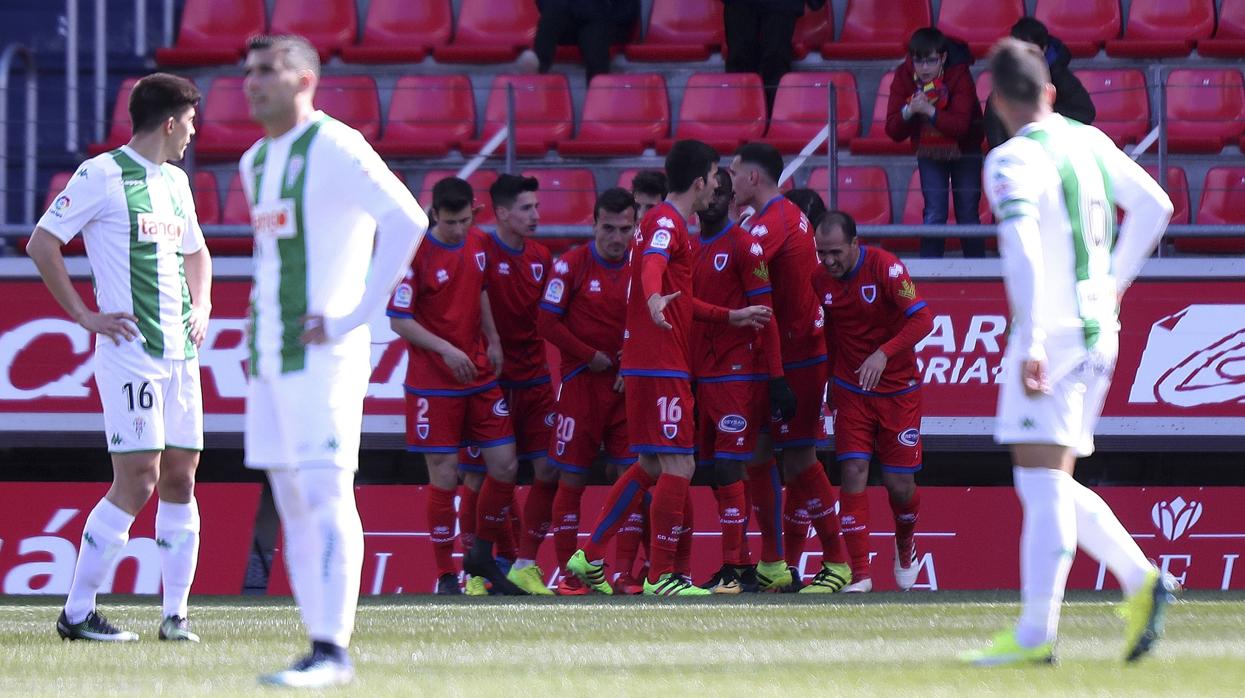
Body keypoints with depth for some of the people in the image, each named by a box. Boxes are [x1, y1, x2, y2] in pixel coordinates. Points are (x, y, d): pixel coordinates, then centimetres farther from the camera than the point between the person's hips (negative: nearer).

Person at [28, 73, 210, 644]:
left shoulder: (175, 182, 17)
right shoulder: (102, 175, -7)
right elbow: (42, 245, -8)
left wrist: (201, 307, 16)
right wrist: (85, 316, -9)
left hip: (180, 353, 8)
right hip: (130, 352, -8)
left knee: (180, 478, 4)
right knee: (137, 480, -11)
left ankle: (175, 613, 9)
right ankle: (77, 612, -5)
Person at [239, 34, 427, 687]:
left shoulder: (335, 148, -9)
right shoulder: (256, 161, 17)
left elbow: (408, 220, -20)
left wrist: (354, 315, -20)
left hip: (321, 356, -9)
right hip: (268, 359, 9)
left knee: (324, 494, -12)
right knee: (291, 504, 6)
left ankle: (333, 651, -15)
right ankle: (321, 649, 7)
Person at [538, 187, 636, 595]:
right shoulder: (573, 264, -6)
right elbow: (548, 322, -8)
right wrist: (590, 357, -9)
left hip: (625, 387, 4)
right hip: (581, 382, -4)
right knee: (572, 479, -1)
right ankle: (567, 572, 4)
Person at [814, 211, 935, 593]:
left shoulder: (884, 267, -17)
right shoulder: (821, 279, -2)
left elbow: (922, 318, -23)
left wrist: (884, 353, -34)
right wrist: (832, 379, 14)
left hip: (898, 389, -3)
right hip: (851, 390, 3)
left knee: (900, 483, 0)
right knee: (853, 473, -11)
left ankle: (905, 547, 33)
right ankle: (860, 573, -10)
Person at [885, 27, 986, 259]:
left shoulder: (958, 75, -24)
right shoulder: (904, 77, -17)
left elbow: (960, 126, -34)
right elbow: (893, 131, -19)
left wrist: (930, 111, -47)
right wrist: (908, 111, -39)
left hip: (964, 151, -1)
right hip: (929, 152, 1)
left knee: (967, 212, 3)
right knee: (934, 213, -9)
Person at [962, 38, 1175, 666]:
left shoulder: (1013, 161, -11)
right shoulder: (1090, 142, 12)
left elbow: (1023, 253, -24)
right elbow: (1154, 205, 21)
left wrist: (1030, 344, -27)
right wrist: (1114, 281, 30)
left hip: (1050, 334, -8)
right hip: (1099, 333, 8)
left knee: (1042, 484, -11)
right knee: (1053, 486, 15)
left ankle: (1036, 633, -16)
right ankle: (1140, 580, 3)